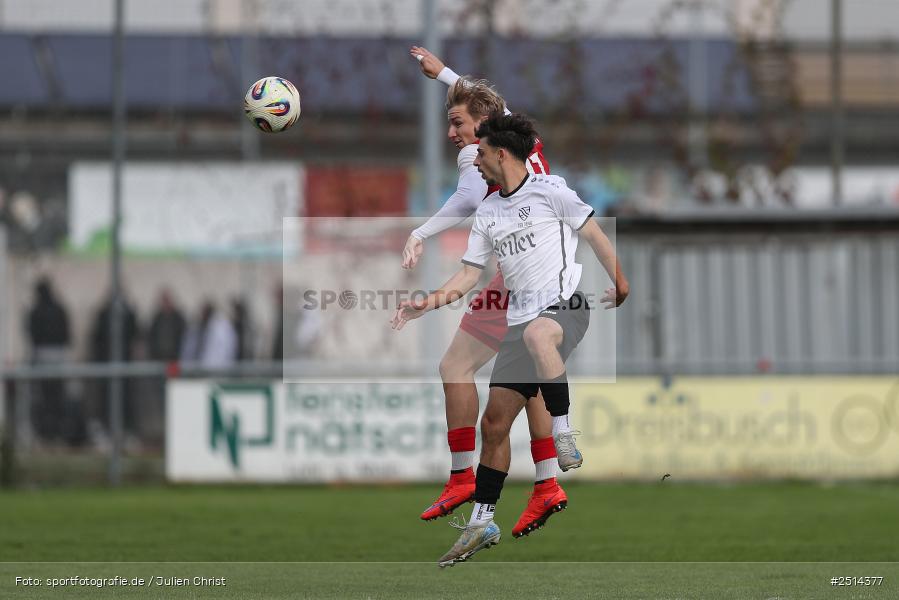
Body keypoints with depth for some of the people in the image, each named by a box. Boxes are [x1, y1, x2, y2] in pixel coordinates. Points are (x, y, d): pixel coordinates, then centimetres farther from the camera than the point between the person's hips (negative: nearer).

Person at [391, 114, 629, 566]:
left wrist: (619, 283, -3)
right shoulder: (487, 213, 17)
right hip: (520, 321, 7)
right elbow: (469, 275, 19)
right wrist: (426, 304, 7)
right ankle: (481, 524, 10)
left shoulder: (549, 190, -2)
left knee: (536, 335, -44)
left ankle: (564, 444, -36)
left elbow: (594, 235, 2)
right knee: (494, 423, 2)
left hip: (566, 307, -7)